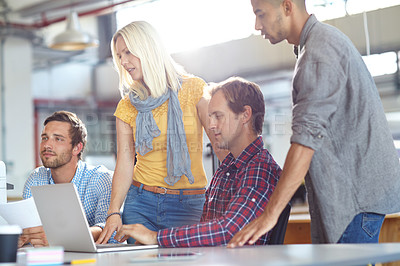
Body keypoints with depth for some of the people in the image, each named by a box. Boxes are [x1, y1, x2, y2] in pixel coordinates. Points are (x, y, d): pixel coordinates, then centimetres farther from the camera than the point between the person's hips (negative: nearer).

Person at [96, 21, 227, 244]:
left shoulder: (194, 89, -2)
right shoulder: (127, 106, 6)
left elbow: (222, 148, -6)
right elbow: (125, 165, 2)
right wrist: (114, 211, -13)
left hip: (188, 205, -2)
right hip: (141, 202, 2)